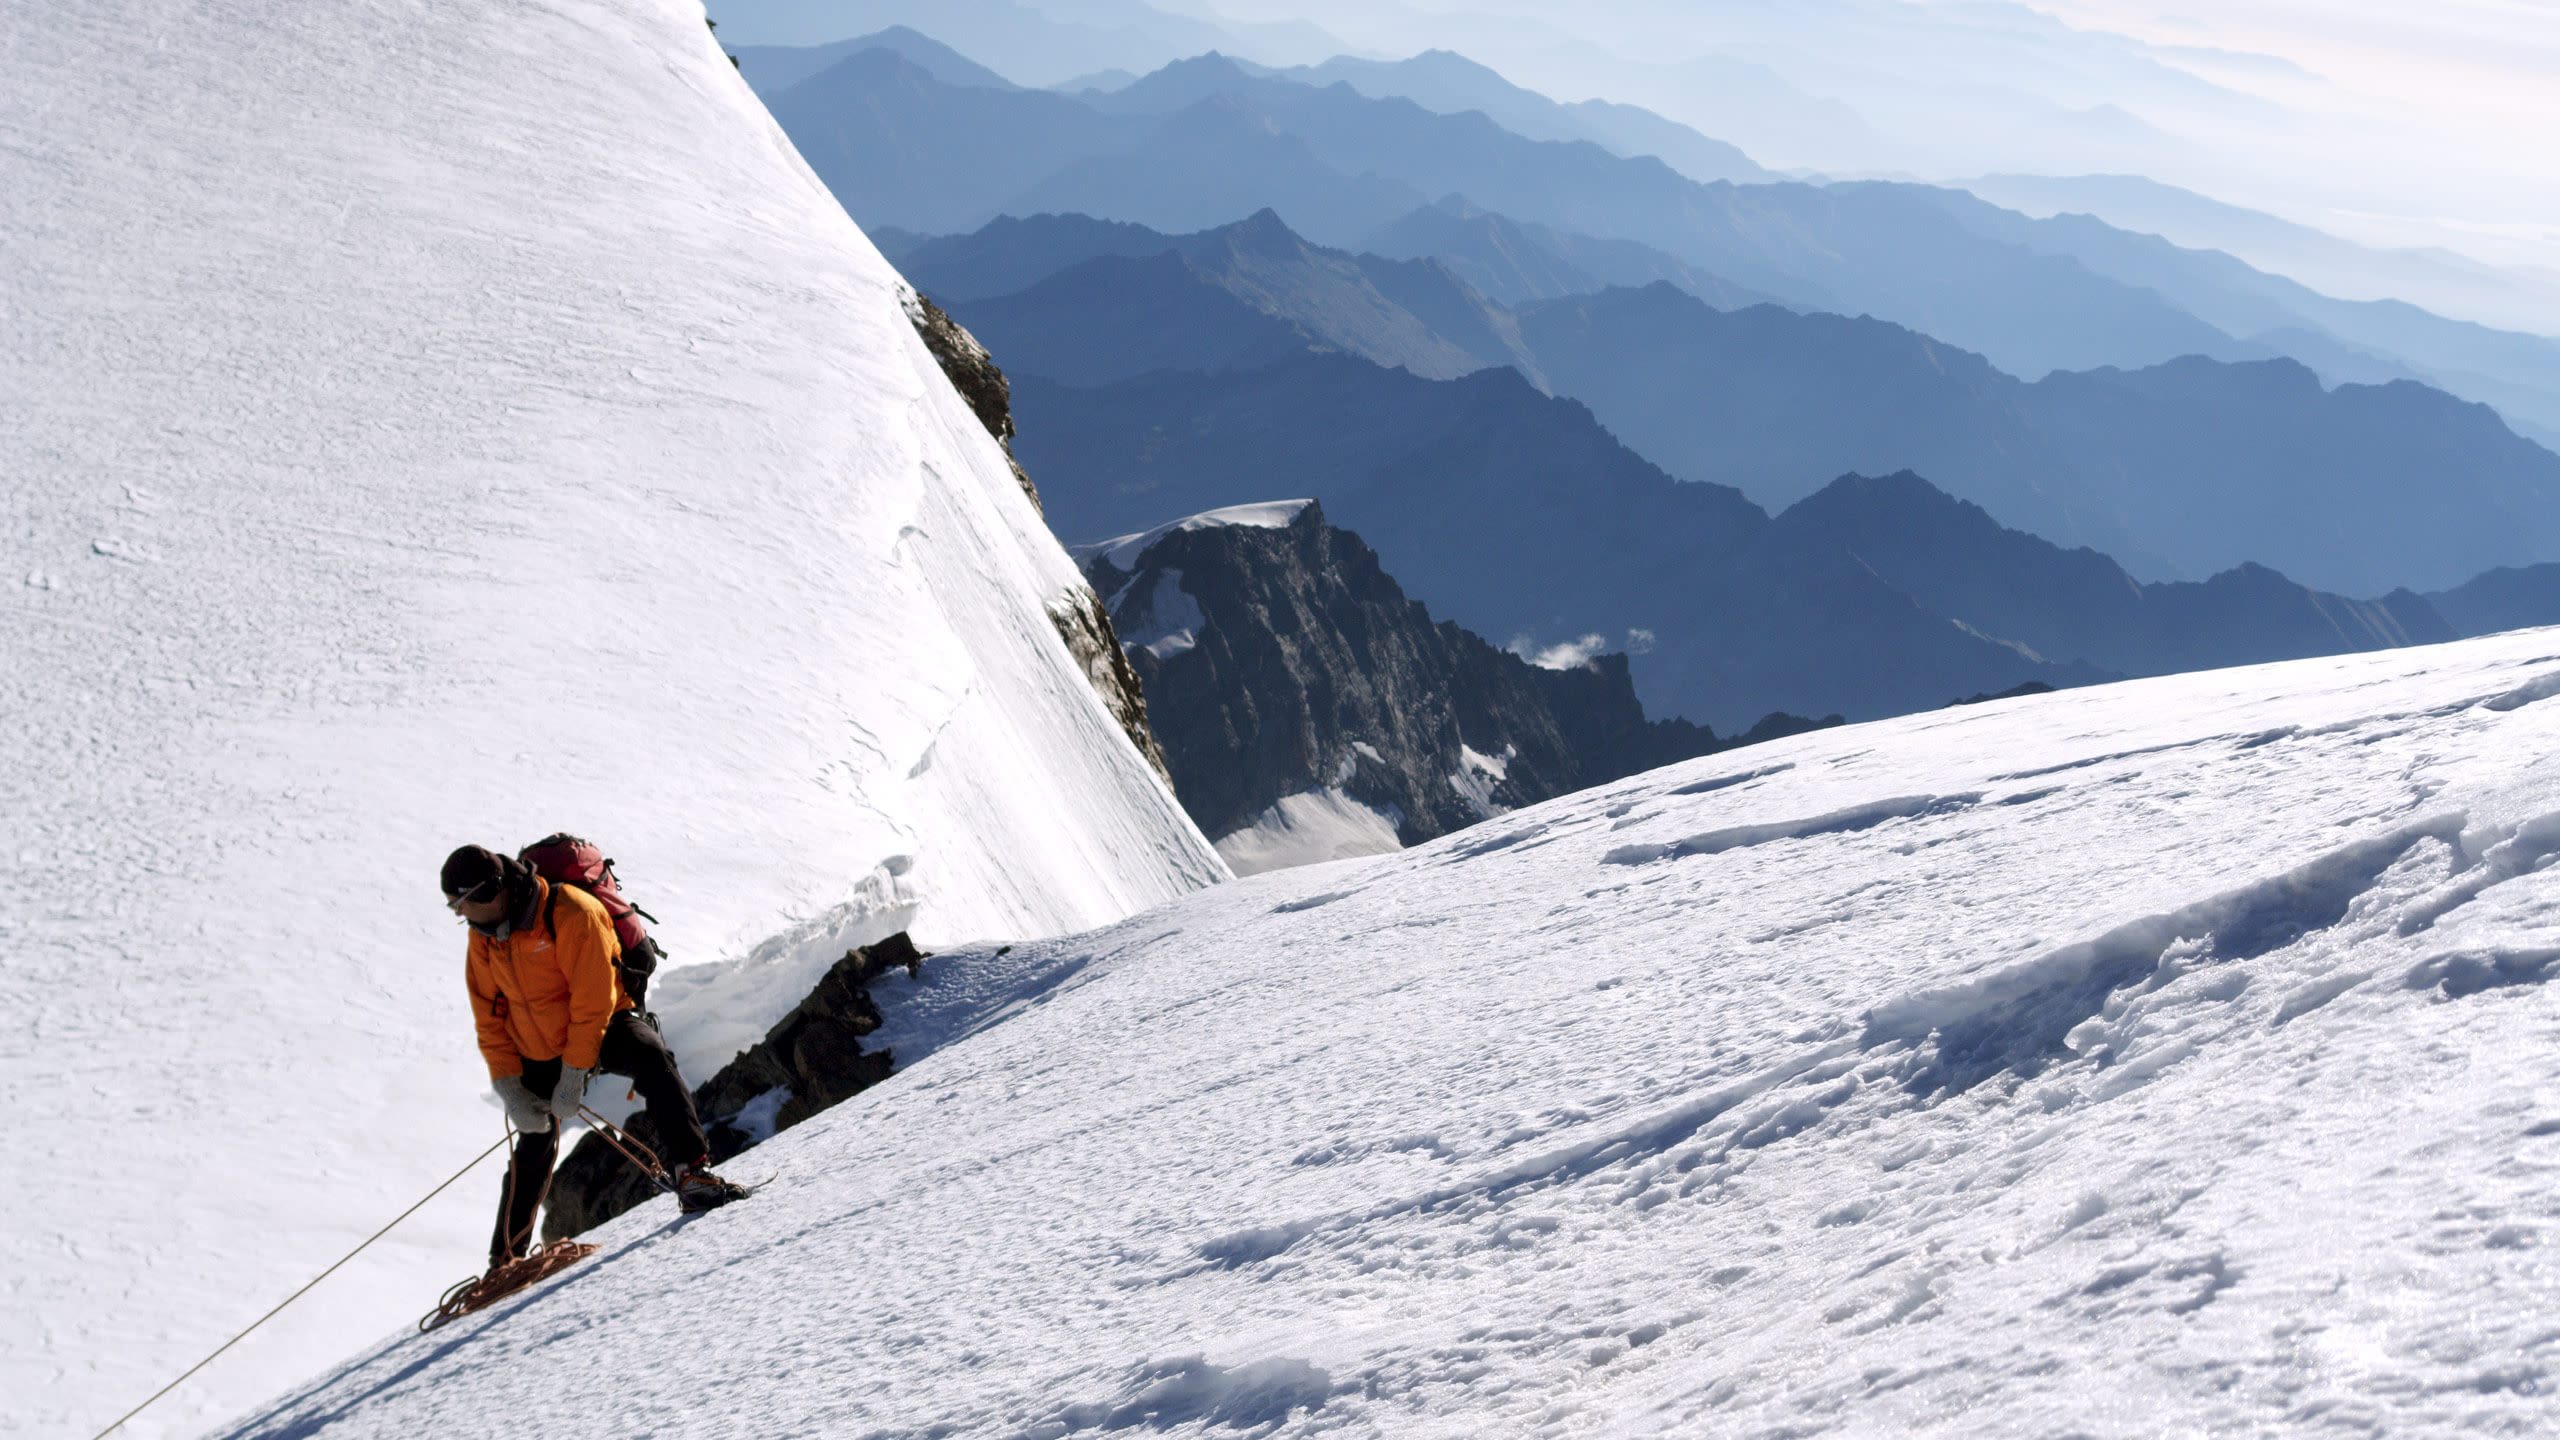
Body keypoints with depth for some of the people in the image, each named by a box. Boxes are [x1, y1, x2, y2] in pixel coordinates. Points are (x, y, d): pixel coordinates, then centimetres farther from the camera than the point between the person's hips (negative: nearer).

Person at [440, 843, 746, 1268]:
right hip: (539, 1053, 5)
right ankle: (506, 1257, 20)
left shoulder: (570, 913, -23)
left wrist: (573, 1074, -24)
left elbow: (593, 999, -24)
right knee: (533, 1146, 4)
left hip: (603, 1027, -5)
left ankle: (694, 1172, -39)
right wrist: (509, 1089, -9)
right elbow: (490, 1022, 2)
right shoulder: (483, 940, -1)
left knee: (651, 1057, -35)